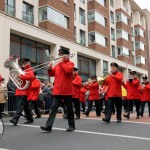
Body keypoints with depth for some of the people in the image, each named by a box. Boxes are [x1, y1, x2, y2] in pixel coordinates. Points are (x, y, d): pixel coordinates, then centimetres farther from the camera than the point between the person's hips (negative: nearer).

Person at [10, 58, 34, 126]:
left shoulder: (30, 70, -4)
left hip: (24, 91, -9)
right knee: (25, 106, 14)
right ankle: (30, 119, 23)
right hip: (20, 91, 9)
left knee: (21, 106, -14)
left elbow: (29, 77, -24)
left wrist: (20, 76, -21)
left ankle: (15, 120, -21)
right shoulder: (24, 71, 22)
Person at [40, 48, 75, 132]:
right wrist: (50, 68, -5)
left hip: (67, 91, -4)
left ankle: (72, 126, 19)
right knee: (54, 108, -2)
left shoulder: (70, 63, 1)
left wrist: (61, 63, -11)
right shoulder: (58, 64, 17)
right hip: (57, 90, 4)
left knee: (69, 109, 6)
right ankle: (48, 126, -5)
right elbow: (52, 74, 14)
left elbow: (68, 70, -19)